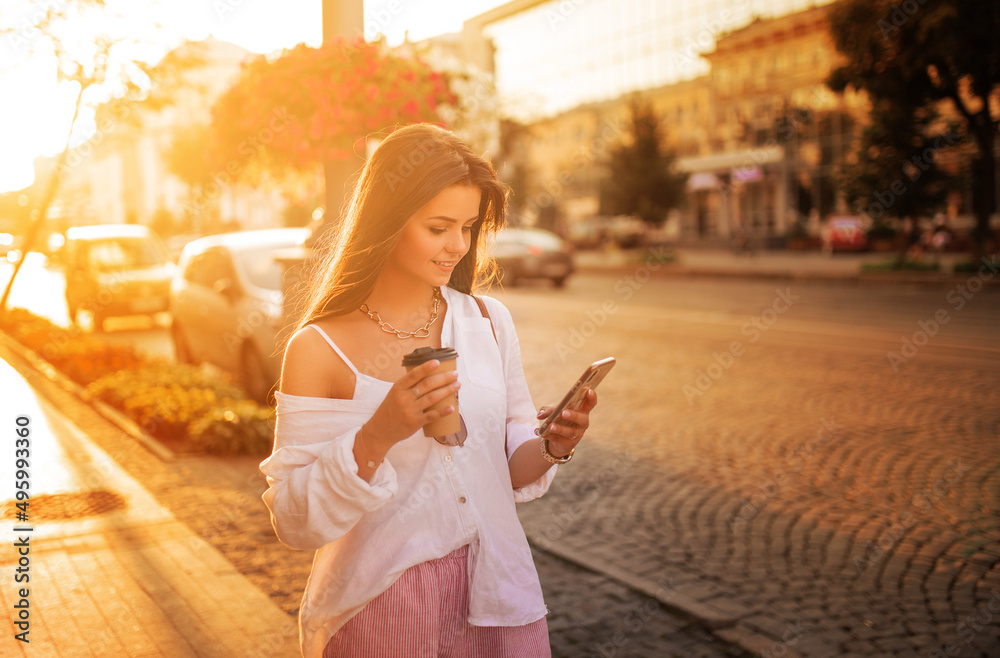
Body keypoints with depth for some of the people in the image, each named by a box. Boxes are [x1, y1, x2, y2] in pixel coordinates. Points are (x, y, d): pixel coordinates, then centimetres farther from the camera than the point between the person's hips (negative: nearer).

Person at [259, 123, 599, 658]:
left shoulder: (489, 323, 0)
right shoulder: (318, 349, -12)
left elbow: (508, 466, 8)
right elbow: (293, 523, -14)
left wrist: (551, 449, -13)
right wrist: (377, 437, -27)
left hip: (494, 597, 4)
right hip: (377, 609, -3)